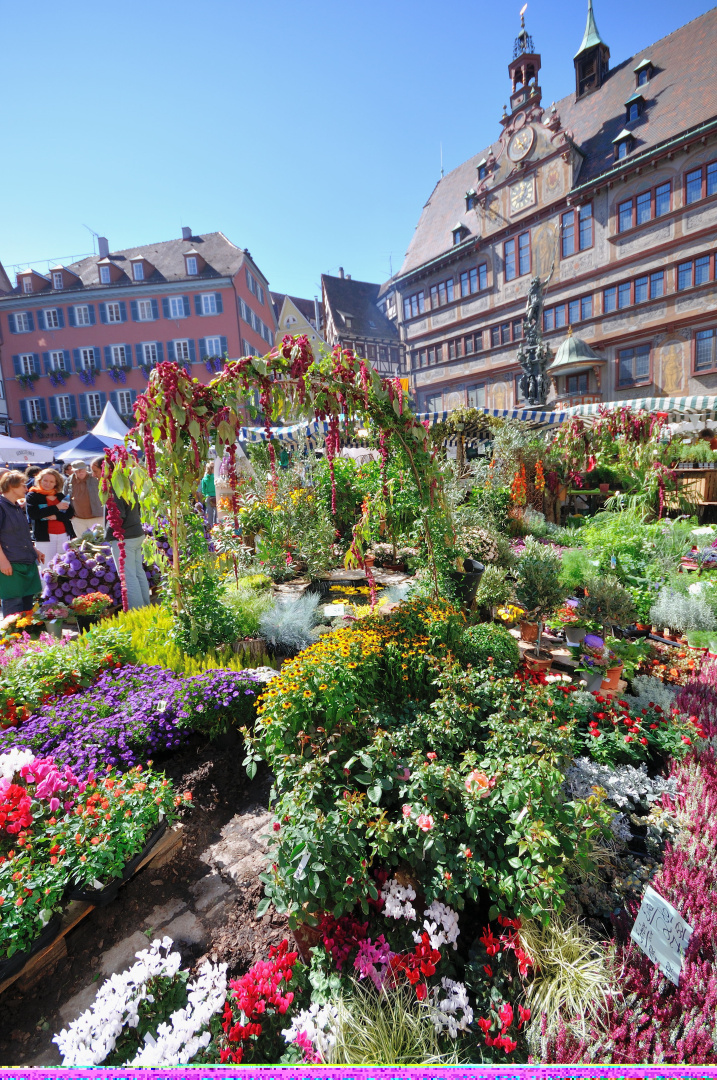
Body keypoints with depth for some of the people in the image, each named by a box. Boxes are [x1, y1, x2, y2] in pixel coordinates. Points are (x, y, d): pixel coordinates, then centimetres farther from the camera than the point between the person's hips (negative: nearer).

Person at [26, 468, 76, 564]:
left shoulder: (60, 496, 14)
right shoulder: (32, 495, 2)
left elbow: (71, 513, 6)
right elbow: (32, 514, -13)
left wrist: (56, 516, -13)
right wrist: (56, 508, -14)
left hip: (64, 535, 4)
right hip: (44, 536, -3)